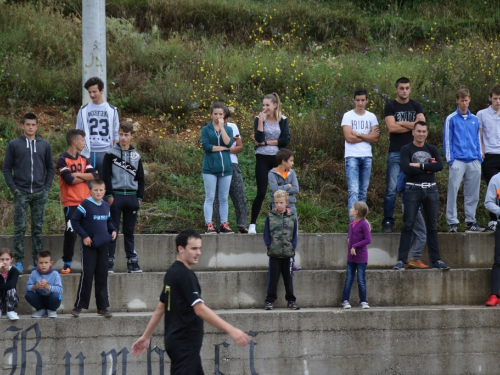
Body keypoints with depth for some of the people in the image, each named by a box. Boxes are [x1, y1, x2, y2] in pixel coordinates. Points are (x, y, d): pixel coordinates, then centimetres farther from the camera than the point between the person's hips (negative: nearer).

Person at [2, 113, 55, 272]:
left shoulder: (44, 145, 8)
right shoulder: (14, 145, 2)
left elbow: (50, 168, 12)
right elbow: (7, 168, 3)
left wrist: (47, 188, 1)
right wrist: (13, 188, -7)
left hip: (40, 193, 2)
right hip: (21, 193, -2)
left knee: (38, 229, 6)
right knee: (20, 228, -3)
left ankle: (37, 261, 11)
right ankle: (19, 261, 0)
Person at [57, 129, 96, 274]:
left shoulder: (83, 159, 14)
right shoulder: (63, 160, -4)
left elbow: (93, 175, -1)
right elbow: (69, 180, -17)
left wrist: (76, 175, -12)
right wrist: (85, 177, -3)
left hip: (86, 201, 6)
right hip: (71, 202, -6)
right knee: (71, 232, -9)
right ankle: (66, 263, -1)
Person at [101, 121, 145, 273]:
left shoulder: (136, 156, 11)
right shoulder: (111, 154, 1)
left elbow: (140, 178, 14)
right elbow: (105, 175, -3)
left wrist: (140, 197, 7)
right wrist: (109, 195, -10)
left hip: (132, 196, 3)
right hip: (116, 196, -3)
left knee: (129, 231, 7)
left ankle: (132, 262, 8)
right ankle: (109, 262, -2)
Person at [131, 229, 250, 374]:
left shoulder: (172, 273, 11)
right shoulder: (185, 275, -17)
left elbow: (160, 308, 18)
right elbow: (200, 309, -26)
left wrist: (146, 336, 23)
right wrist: (231, 330, -30)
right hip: (184, 344, -10)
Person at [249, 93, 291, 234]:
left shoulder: (283, 120, 4)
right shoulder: (259, 119, 1)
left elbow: (286, 140, -7)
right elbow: (259, 138, -12)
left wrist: (266, 142, -11)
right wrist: (261, 120, -16)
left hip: (277, 159, 2)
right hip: (262, 158, -2)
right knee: (261, 193, -7)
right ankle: (252, 224, 1)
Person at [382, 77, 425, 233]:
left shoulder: (416, 106, 12)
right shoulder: (391, 107, 3)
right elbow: (391, 127, -11)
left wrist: (401, 123, -6)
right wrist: (412, 125, -5)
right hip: (396, 152, -3)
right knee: (391, 189, -6)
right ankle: (388, 221, -3)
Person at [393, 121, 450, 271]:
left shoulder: (432, 149, 10)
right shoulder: (406, 150, 1)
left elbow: (440, 165, -7)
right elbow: (406, 169, -16)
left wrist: (419, 165, -13)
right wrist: (428, 168, -10)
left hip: (431, 190, 3)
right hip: (413, 190, -3)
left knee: (432, 226, 6)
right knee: (408, 226, -7)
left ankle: (436, 260, 10)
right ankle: (401, 260, -8)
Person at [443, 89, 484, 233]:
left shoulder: (474, 119, 14)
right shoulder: (451, 119, 1)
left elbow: (477, 140, 18)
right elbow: (447, 140, -1)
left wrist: (479, 158, 9)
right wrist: (450, 160, -8)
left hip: (474, 161, 4)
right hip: (458, 160, -4)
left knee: (472, 193, 6)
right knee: (453, 191, -8)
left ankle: (471, 222, 13)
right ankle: (452, 222, -5)